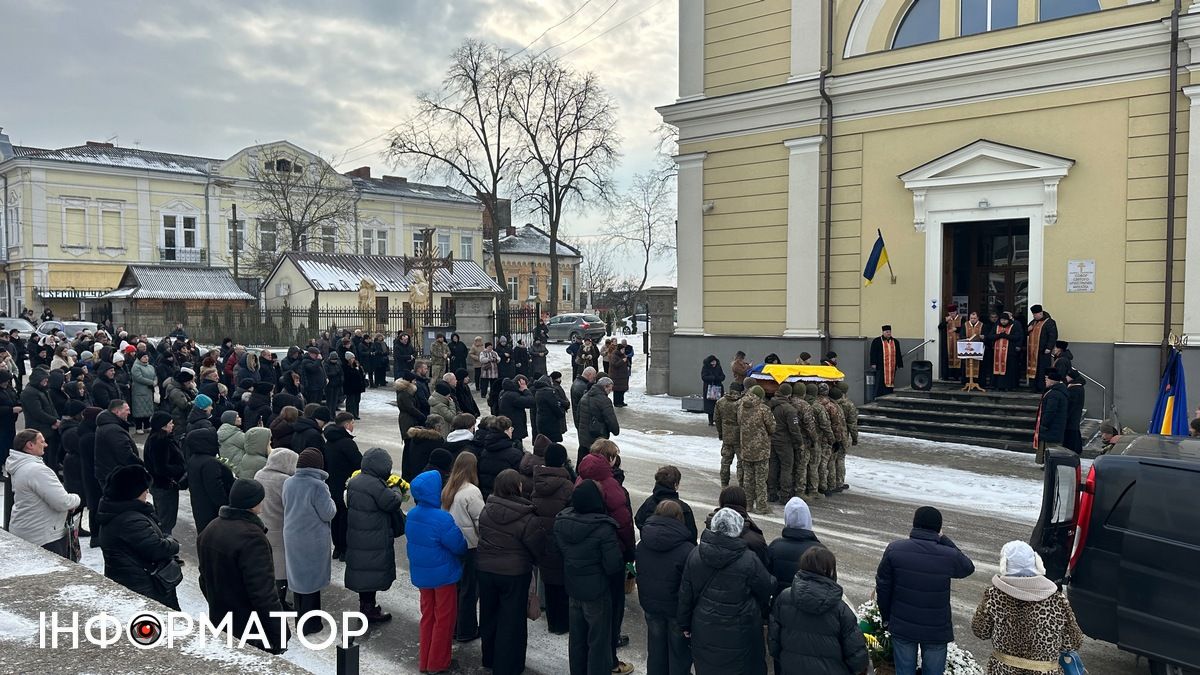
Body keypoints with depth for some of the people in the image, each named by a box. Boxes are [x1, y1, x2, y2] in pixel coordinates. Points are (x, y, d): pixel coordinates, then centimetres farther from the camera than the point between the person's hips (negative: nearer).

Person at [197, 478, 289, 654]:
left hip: (218, 622, 9)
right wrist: (280, 636, -21)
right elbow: (263, 592, -27)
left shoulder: (210, 529, 4)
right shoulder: (251, 536, -25)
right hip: (252, 633, -9)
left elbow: (205, 579, 16)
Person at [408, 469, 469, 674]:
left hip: (421, 573, 7)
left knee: (427, 615, 21)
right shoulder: (442, 519, -28)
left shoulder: (412, 515, -4)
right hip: (443, 574, -7)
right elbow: (459, 546, -21)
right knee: (444, 618, 10)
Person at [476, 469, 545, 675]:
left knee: (489, 615, 21)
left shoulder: (486, 511, -6)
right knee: (511, 620, 8)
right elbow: (538, 547, -13)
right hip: (514, 573, -5)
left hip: (485, 569, 5)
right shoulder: (526, 519, -22)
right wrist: (530, 562, 7)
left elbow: (481, 536, 7)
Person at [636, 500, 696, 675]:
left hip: (650, 604, 5)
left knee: (656, 648, 21)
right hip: (677, 608, -5)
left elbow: (639, 575, 5)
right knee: (679, 649, 12)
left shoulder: (641, 545, -5)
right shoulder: (686, 550, -24)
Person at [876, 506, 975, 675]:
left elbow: (882, 587, -6)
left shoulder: (894, 550, -13)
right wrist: (944, 540, 3)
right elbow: (968, 568, 7)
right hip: (936, 630, -1)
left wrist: (886, 617, 10)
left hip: (902, 627, 1)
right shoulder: (950, 556, -17)